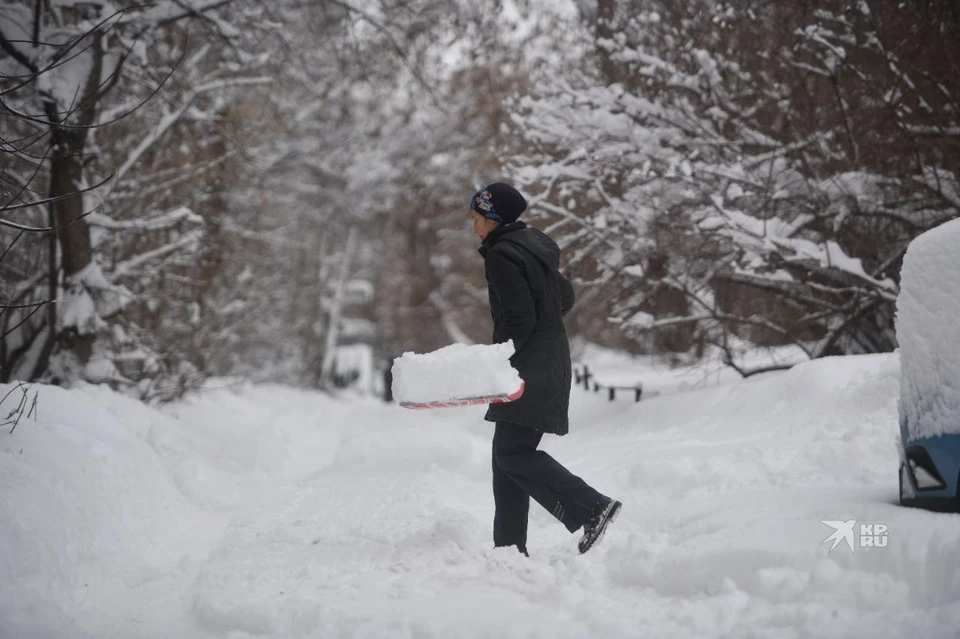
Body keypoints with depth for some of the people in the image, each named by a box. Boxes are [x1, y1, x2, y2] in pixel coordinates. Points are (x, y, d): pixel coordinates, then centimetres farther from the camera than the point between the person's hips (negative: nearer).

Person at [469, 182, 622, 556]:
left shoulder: (502, 255, -12)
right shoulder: (534, 245, 17)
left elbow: (520, 319, -20)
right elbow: (565, 298, 27)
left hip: (530, 370, -10)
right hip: (551, 362, 10)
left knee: (512, 453, -13)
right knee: (508, 452, 10)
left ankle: (592, 507, -16)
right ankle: (509, 546, 11)